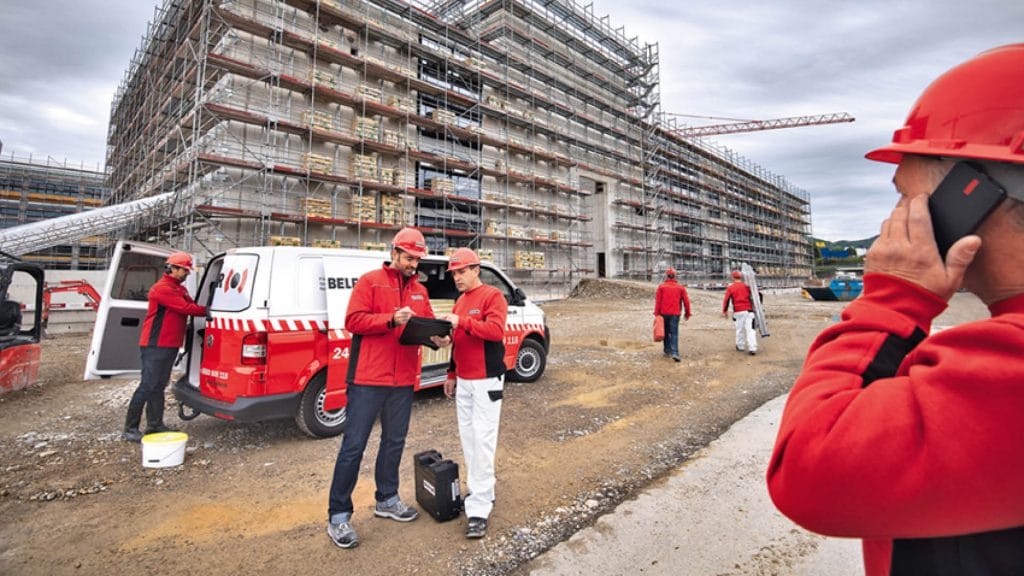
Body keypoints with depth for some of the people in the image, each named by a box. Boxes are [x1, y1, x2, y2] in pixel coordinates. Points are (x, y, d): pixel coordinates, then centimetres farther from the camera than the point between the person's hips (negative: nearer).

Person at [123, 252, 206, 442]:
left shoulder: (180, 289, 18)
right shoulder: (162, 288, -14)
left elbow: (191, 306, 9)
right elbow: (185, 308, -21)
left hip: (170, 345, 10)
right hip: (155, 346, -10)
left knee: (159, 386, 13)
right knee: (147, 386, -6)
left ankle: (155, 424, 21)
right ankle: (130, 429, 2)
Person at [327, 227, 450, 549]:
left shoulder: (419, 290, 14)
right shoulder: (370, 281, -3)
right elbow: (353, 320, -12)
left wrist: (437, 337, -10)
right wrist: (392, 319, -23)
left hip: (404, 380, 6)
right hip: (367, 378, -6)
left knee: (395, 441, 16)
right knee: (354, 445, 1)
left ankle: (387, 500, 34)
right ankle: (338, 516, 15)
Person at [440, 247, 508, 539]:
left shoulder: (492, 296, -8)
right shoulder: (460, 301, 16)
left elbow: (496, 330, -24)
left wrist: (462, 321, -29)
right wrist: (451, 375, 20)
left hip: (486, 381, -8)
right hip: (463, 381, 8)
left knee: (482, 440, -7)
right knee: (467, 438, 12)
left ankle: (479, 508, -1)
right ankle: (479, 491, 27)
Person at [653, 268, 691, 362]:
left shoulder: (661, 286, 0)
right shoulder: (681, 287, 3)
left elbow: (657, 301, -5)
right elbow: (686, 301, 3)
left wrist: (656, 313, -2)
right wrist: (687, 313, 14)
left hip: (664, 313, 0)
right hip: (675, 314, 0)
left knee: (666, 332, 16)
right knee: (674, 333, -3)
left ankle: (667, 350, 25)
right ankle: (674, 353, -17)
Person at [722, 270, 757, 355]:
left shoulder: (730, 288, 0)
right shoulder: (747, 286, 8)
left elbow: (726, 300, -6)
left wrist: (724, 311, 0)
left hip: (738, 312, -2)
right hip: (749, 310, 2)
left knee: (740, 329, 12)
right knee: (750, 329, 0)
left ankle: (740, 346, 23)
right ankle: (752, 348, -6)